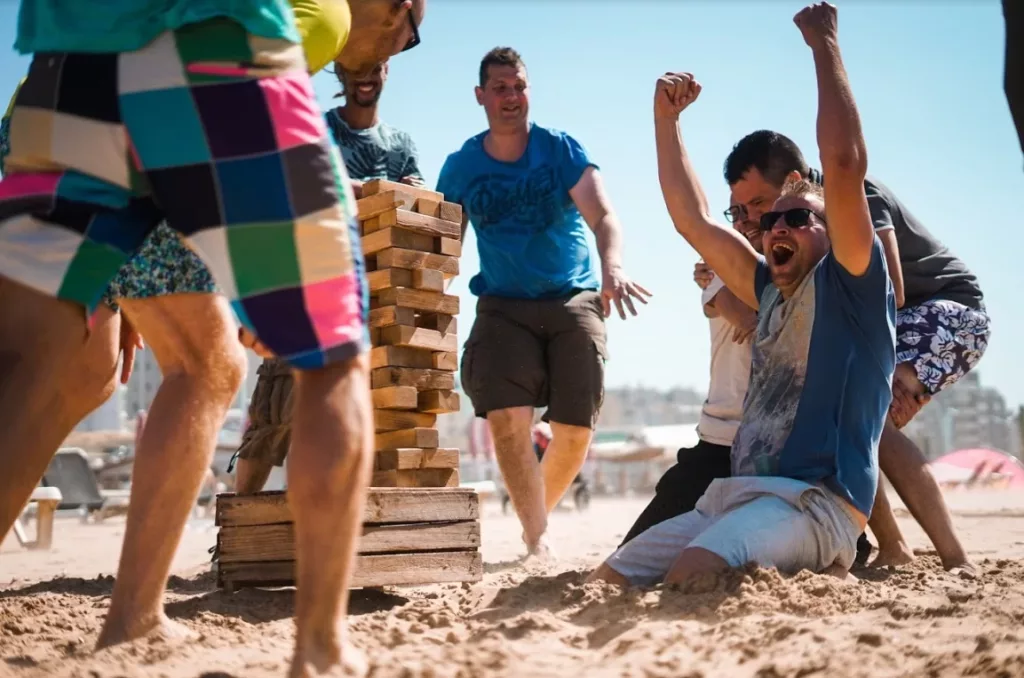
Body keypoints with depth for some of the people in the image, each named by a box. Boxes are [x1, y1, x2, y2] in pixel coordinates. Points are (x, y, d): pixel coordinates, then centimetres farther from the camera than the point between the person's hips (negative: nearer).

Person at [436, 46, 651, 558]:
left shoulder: (560, 150, -5)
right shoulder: (460, 167, 1)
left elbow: (603, 216, -16)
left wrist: (612, 268, -36)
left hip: (574, 303, 0)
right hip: (504, 308, 0)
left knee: (575, 433, -1)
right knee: (507, 421, -20)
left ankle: (539, 513, 27)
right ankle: (536, 539, -8)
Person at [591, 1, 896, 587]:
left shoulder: (849, 285, 1)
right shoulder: (773, 293, 24)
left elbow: (845, 162, -12)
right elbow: (695, 222, 28)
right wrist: (667, 119, 27)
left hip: (816, 502, -8)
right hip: (736, 498, 9)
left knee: (693, 572, -35)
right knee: (609, 581, -7)